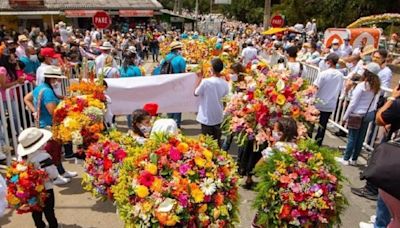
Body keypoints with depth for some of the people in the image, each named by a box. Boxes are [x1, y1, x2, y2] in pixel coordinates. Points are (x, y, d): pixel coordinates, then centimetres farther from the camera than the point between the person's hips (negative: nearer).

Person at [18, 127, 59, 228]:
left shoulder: (24, 156, -8)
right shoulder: (43, 156, -30)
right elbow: (54, 174, -27)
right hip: (45, 188, -6)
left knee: (36, 210, 23)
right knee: (48, 210, 13)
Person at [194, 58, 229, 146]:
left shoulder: (205, 81, -20)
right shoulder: (225, 84, -6)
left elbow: (196, 93, -5)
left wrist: (200, 78, 3)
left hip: (207, 118, -4)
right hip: (218, 117, 4)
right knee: (217, 141, 17)